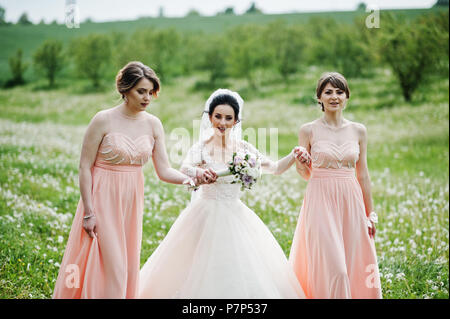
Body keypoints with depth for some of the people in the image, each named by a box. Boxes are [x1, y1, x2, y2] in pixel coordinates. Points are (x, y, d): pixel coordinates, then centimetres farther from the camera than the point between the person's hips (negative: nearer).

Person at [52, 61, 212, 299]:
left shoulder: (153, 124, 0)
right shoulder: (104, 120, -13)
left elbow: (164, 170, -1)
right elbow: (84, 167, -11)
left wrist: (190, 179, -20)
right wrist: (88, 212, -13)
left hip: (132, 200, 5)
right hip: (104, 199, -5)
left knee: (128, 266, 11)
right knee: (111, 266, -3)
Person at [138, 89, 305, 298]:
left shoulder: (243, 148, 3)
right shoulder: (201, 148, -7)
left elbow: (274, 168, 8)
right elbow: (185, 168, -27)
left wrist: (293, 156, -10)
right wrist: (199, 172, -49)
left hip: (236, 216, 3)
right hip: (207, 216, -3)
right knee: (205, 272, -2)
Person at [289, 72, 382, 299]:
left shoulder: (358, 131, 6)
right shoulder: (308, 130, -1)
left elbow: (363, 175, 10)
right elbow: (306, 174, 6)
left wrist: (370, 213, 11)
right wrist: (301, 162, -16)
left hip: (351, 202, 3)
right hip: (321, 202, -3)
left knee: (356, 266, 5)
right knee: (330, 266, -8)